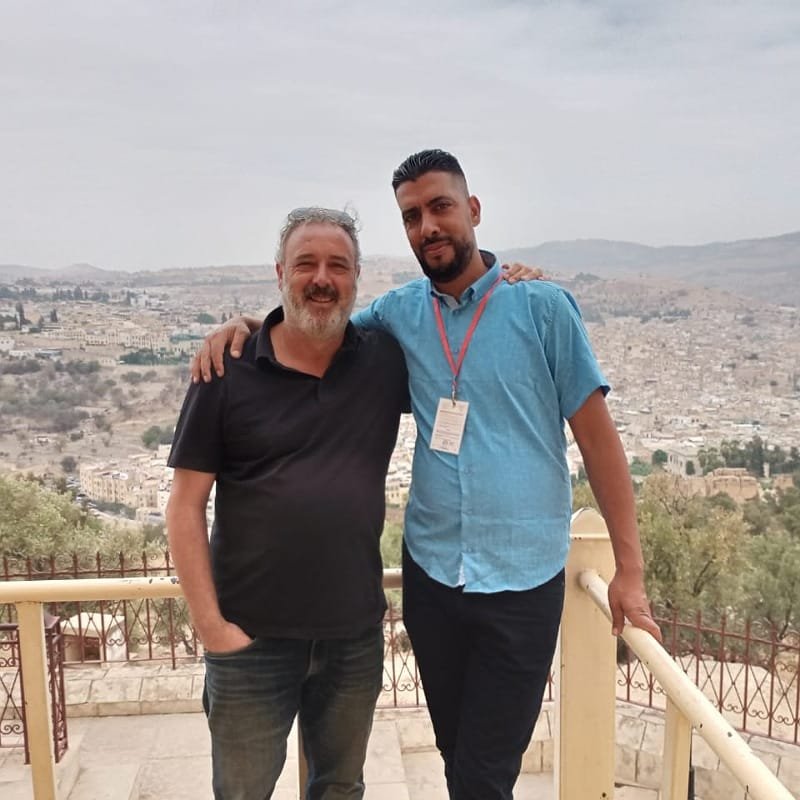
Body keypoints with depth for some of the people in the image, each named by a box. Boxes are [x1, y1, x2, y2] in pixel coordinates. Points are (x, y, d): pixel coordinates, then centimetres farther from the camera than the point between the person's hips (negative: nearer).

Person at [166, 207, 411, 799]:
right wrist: (210, 623, -10)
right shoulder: (228, 372, -8)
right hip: (251, 637, -2)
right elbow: (186, 506, -6)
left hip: (356, 633, 2)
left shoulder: (388, 362, -2)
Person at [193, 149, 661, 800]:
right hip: (431, 572, 4)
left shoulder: (542, 306, -6)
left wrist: (629, 569, -7)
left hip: (524, 581, -3)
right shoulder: (401, 310, 4)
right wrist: (241, 324, -2)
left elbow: (596, 435, -5)